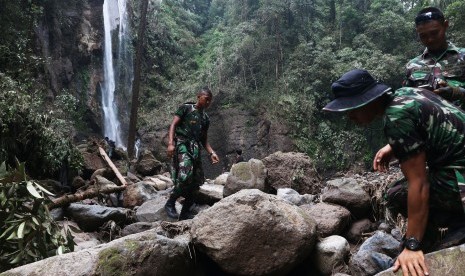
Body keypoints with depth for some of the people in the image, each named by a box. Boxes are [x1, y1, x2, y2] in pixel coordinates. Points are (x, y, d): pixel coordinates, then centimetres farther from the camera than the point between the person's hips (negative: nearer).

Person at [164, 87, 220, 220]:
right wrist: (170, 143, -17)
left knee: (195, 181, 1)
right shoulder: (185, 108, 5)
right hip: (182, 143, -6)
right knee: (185, 176, -26)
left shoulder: (206, 118, 22)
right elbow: (173, 125, -3)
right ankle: (170, 203, -7)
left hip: (195, 147, 7)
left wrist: (211, 153, 5)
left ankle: (184, 214, 12)